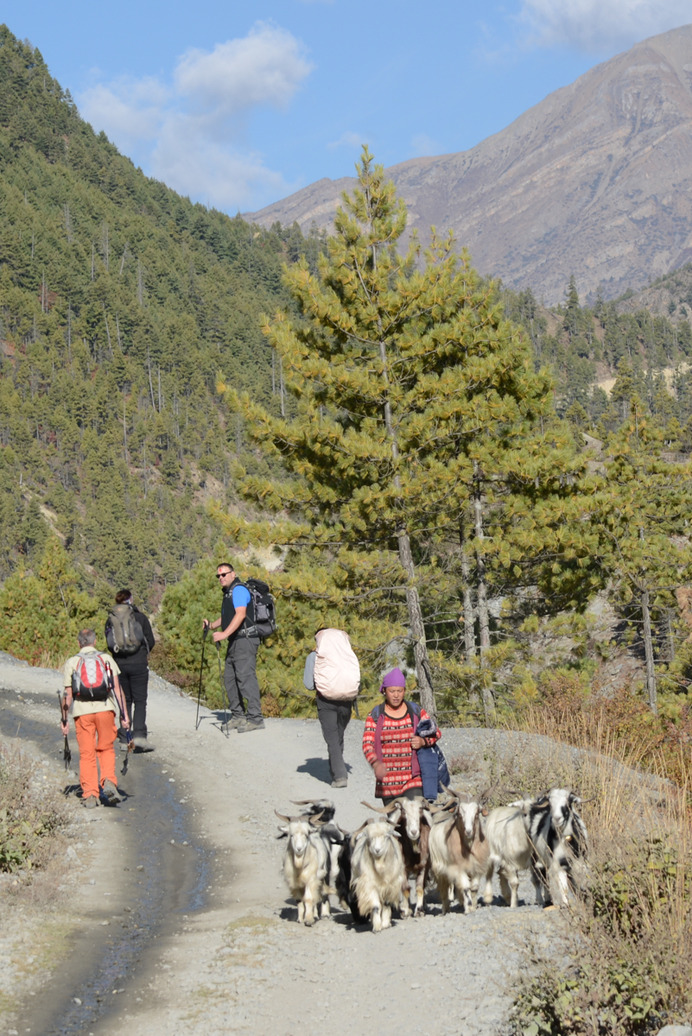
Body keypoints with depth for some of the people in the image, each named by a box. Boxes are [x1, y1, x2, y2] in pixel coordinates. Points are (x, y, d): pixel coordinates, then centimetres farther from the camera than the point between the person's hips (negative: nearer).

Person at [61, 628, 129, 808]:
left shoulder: (71, 662, 6)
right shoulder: (106, 659, 8)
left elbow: (67, 695, 4)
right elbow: (117, 688, 2)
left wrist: (64, 720, 11)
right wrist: (124, 714, 4)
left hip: (82, 711, 0)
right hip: (105, 707, 0)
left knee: (87, 754, 7)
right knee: (106, 749, 15)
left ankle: (90, 795, 3)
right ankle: (109, 782, -7)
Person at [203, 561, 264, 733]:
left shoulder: (238, 590, -11)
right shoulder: (228, 593, 22)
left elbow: (240, 614, -23)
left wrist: (224, 634, -30)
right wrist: (212, 625, 17)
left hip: (245, 639, -11)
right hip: (235, 641, 11)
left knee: (246, 676, -15)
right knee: (229, 678, 11)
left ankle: (255, 718, -18)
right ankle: (237, 716, 17)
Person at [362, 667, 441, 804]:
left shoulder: (416, 713, 6)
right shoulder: (375, 716, 3)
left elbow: (436, 733, 14)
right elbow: (367, 744, -5)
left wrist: (423, 741, -9)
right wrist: (375, 763, -25)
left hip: (413, 780, -1)